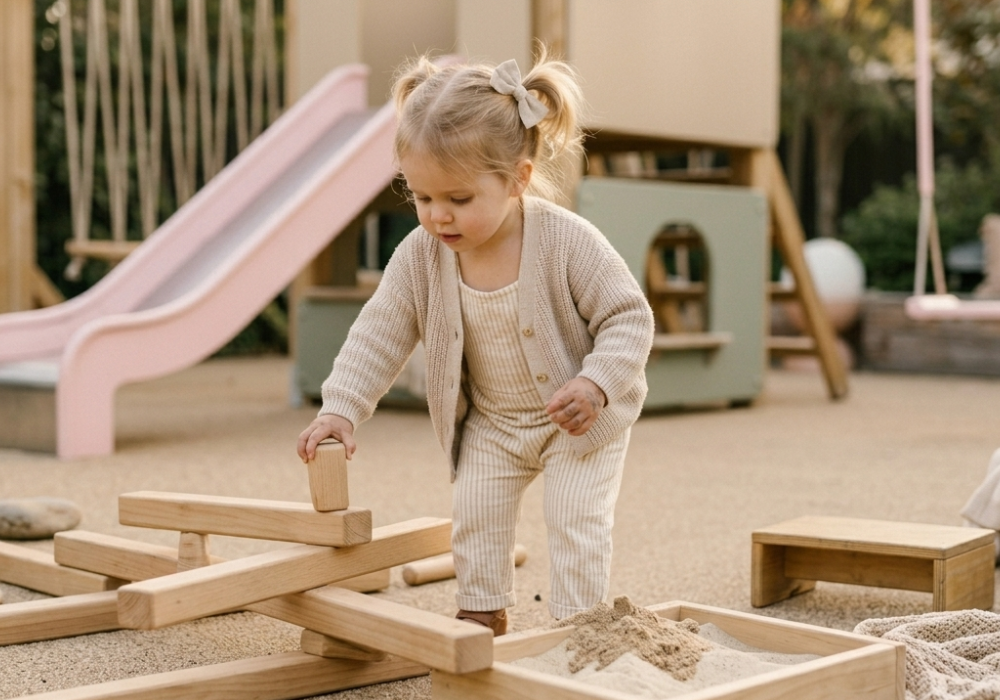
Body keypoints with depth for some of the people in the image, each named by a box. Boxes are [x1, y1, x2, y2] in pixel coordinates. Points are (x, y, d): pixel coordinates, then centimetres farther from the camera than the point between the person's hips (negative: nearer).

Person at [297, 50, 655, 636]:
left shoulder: (568, 242, -28)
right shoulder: (421, 256, -17)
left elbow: (629, 318, -21)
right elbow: (379, 335, -9)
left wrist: (596, 384, -35)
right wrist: (341, 409, -19)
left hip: (581, 419, -4)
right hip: (490, 423, 4)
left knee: (576, 519, -10)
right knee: (475, 514, 4)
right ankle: (483, 618, 21)